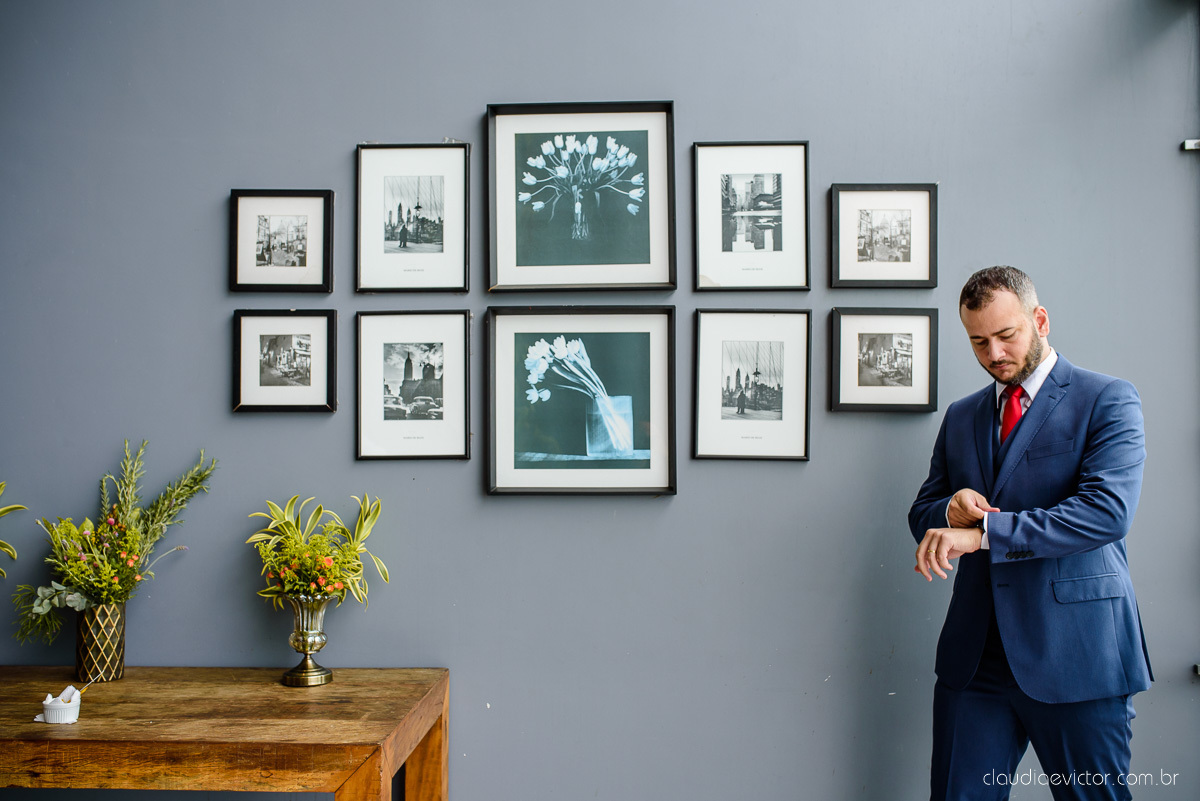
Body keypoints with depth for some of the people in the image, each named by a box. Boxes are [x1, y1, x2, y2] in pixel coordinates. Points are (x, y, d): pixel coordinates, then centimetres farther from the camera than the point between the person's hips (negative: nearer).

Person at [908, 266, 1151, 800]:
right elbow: (921, 515, 18)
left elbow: (1108, 510, -17)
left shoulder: (1107, 400, -3)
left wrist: (983, 532, -22)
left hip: (1076, 654, -4)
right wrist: (951, 510, -7)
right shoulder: (961, 417, 15)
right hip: (975, 654, 4)